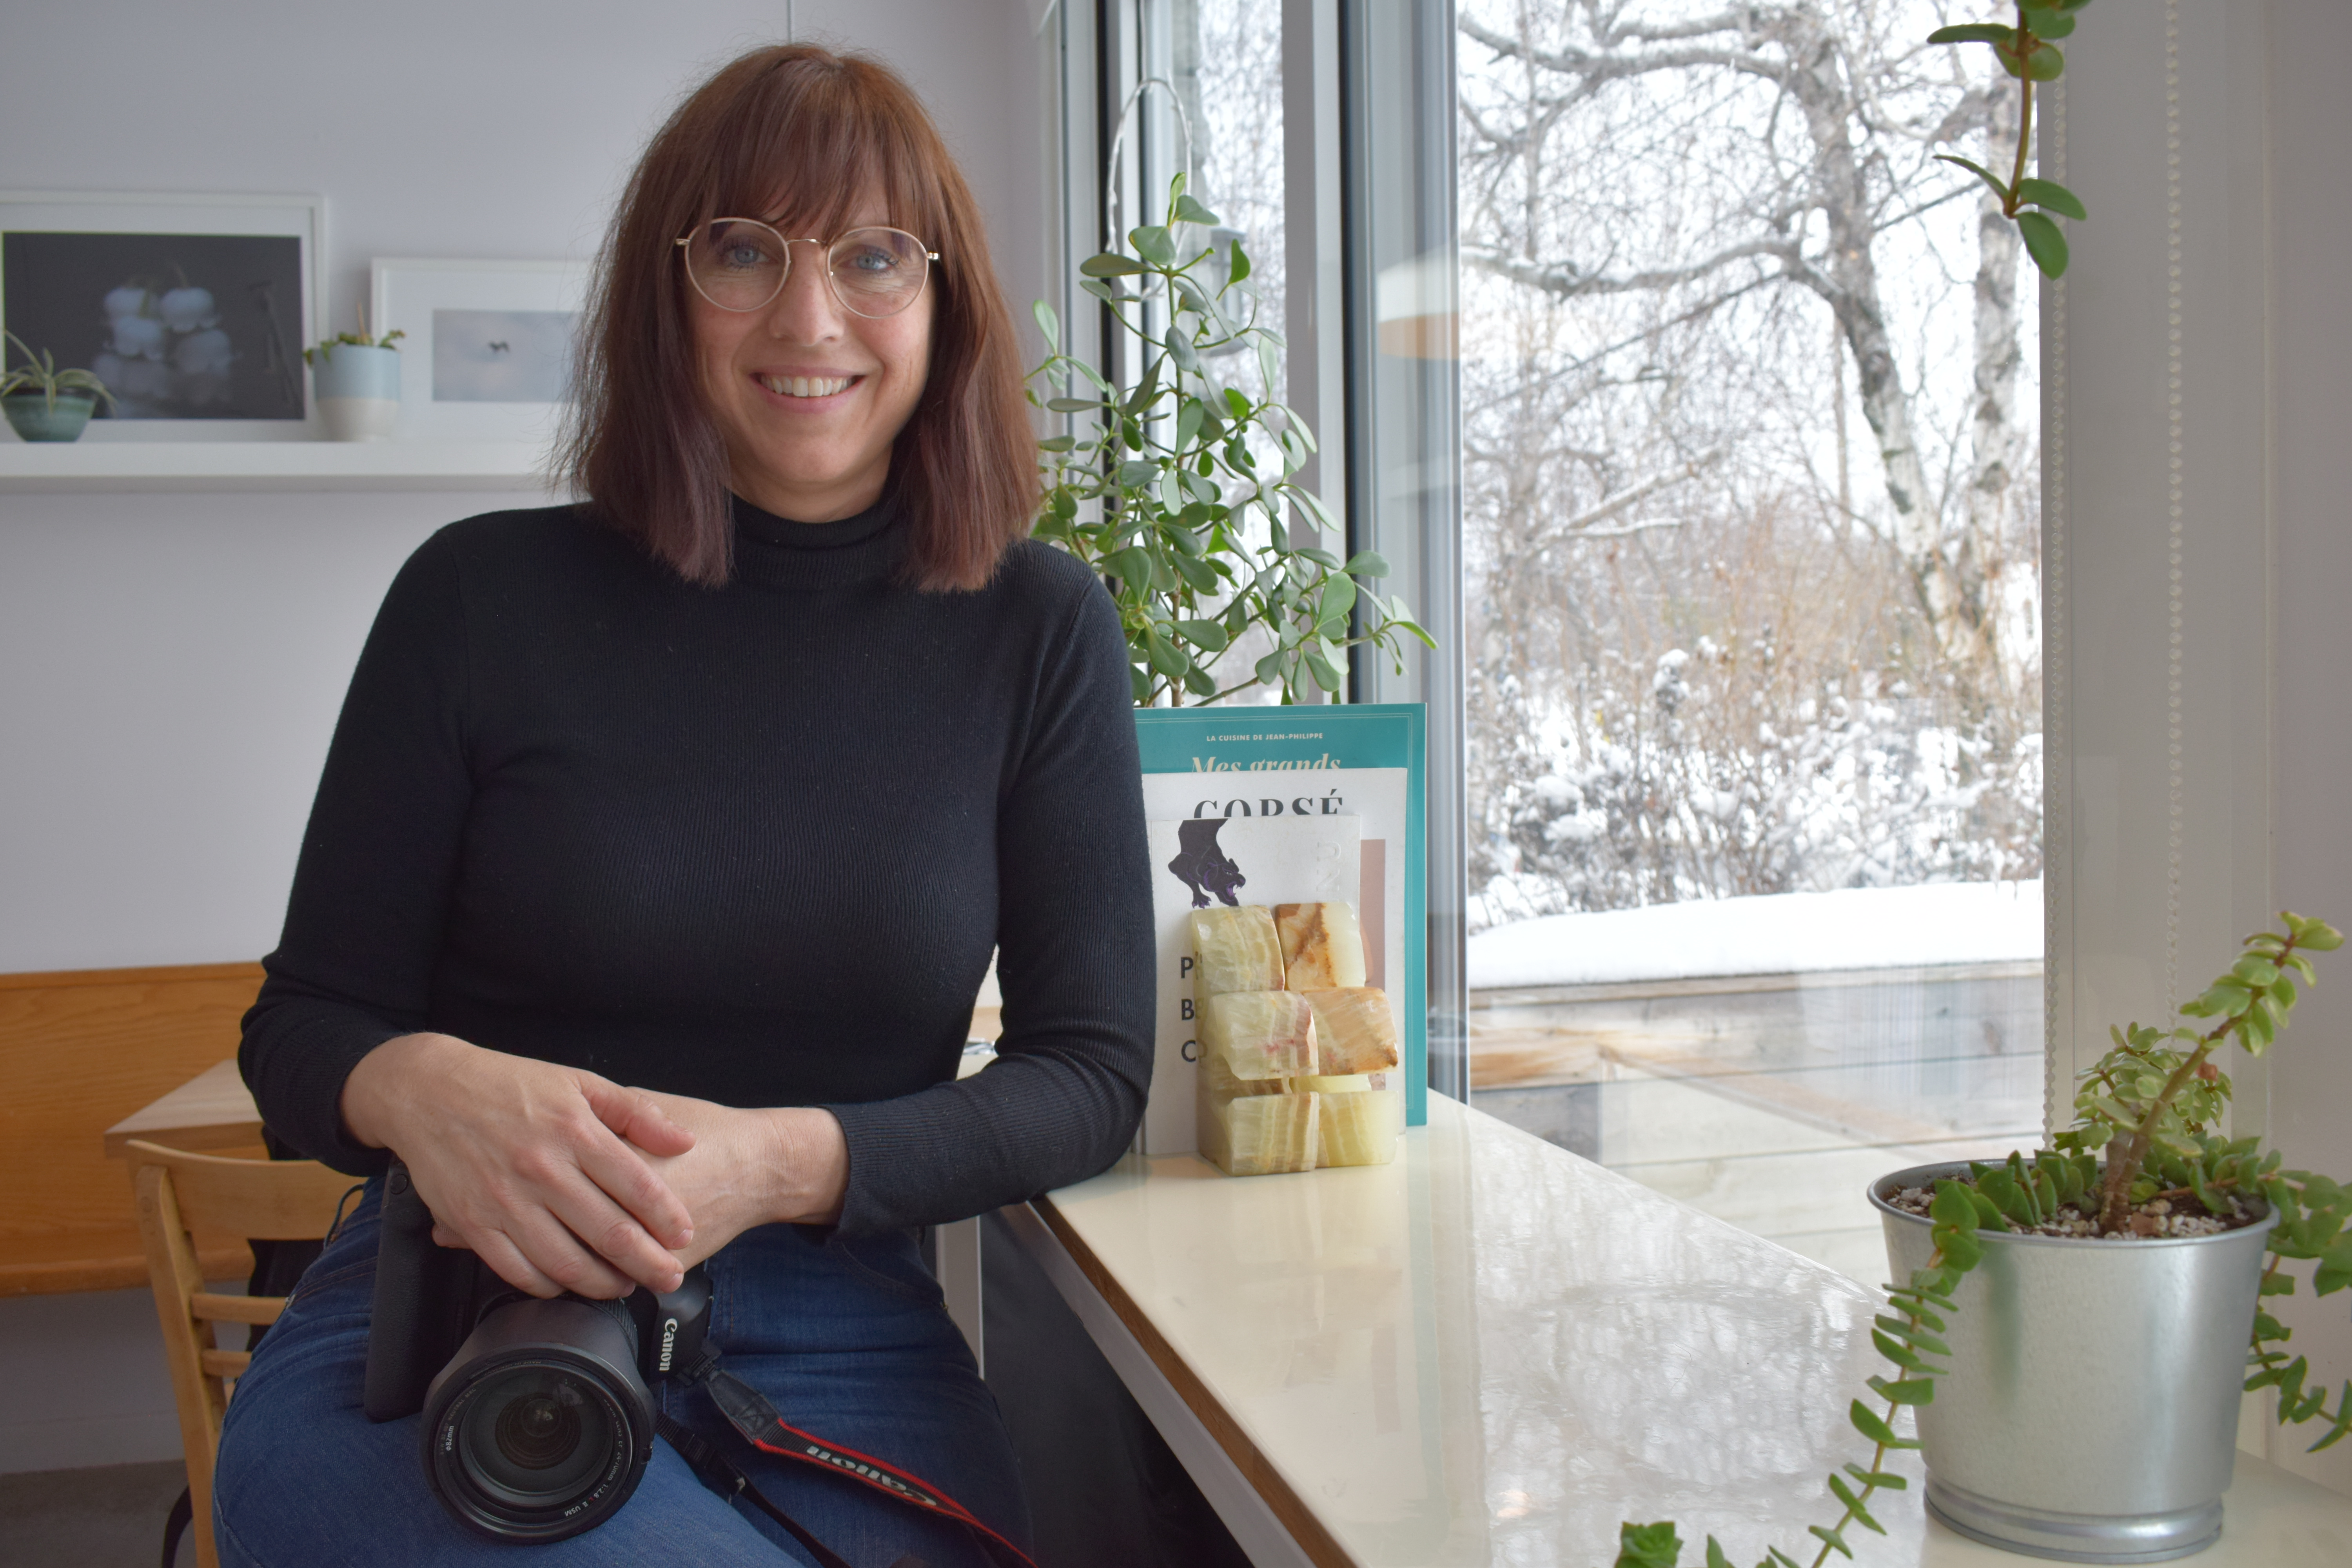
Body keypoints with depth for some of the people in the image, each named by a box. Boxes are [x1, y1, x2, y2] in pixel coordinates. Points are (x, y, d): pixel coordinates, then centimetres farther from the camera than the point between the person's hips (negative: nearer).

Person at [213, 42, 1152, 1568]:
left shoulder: (1039, 631, 1)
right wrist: (423, 1086, -20)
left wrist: (782, 1163, -18)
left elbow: (1092, 1072, -1)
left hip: (836, 1339, 2)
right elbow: (303, 1025, 5)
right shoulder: (486, 599, -1)